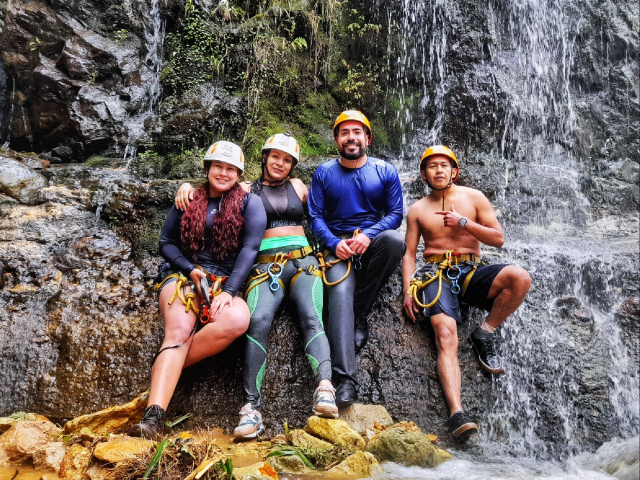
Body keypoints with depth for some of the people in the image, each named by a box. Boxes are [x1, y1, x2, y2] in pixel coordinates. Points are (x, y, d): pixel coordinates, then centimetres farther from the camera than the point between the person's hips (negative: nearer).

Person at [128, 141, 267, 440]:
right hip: (182, 275, 1)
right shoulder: (188, 200, 15)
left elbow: (250, 248, -4)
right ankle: (153, 418, -39)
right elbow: (166, 243, 12)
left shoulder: (249, 203, 8)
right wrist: (191, 270, -8)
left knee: (238, 321, -34)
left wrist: (228, 291, -16)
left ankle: (165, 368, -20)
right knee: (179, 330, -29)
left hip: (226, 282, 0)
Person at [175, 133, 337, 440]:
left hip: (302, 260, 2)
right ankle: (251, 407, -32)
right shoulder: (247, 190, 19)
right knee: (258, 320, -28)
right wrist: (187, 185, -1)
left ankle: (324, 387, -42)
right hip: (265, 265, -1)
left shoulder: (298, 186, 23)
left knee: (311, 317, -26)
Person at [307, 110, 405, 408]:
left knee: (395, 240, -34)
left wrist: (368, 234, -16)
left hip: (373, 242, 1)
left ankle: (360, 313, -18)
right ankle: (344, 378, -35)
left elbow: (395, 213, 2)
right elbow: (315, 216, 4)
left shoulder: (385, 171, 8)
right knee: (340, 293, -29)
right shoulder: (324, 173, 9)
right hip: (339, 246, -1)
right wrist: (334, 243, -15)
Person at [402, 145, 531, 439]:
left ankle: (485, 333, -9)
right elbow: (409, 253, 12)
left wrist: (464, 222, -7)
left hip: (471, 271, 1)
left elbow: (498, 239, 6)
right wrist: (408, 290, -3)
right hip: (436, 274, -1)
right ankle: (456, 413, -35)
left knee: (519, 277, -29)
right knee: (446, 337, -25)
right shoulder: (418, 210, 13)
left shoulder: (473, 198, 11)